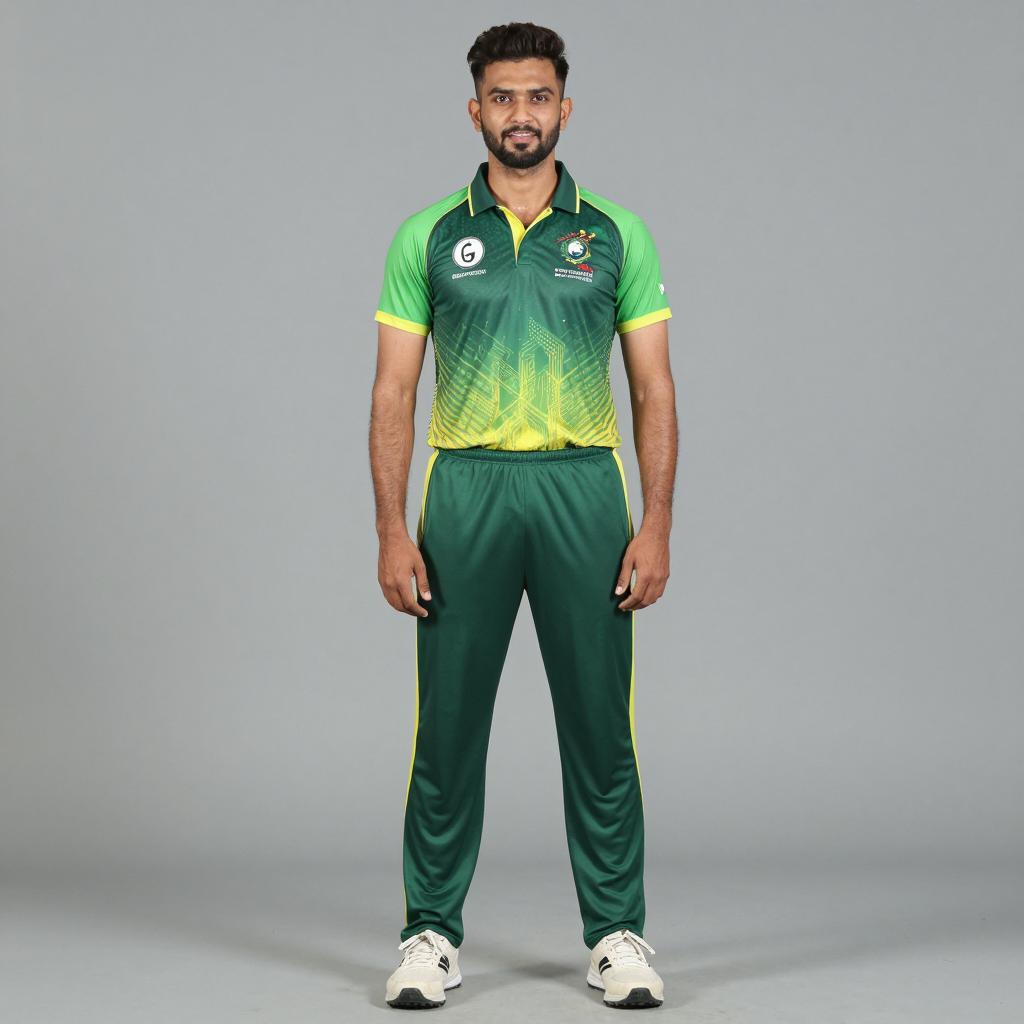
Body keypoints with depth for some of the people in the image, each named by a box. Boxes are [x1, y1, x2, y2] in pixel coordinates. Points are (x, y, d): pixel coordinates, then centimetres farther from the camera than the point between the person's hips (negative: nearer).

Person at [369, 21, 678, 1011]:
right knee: (447, 728, 4)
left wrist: (657, 524, -5)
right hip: (465, 489, 0)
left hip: (583, 490, 0)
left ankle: (617, 934, 15)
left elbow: (653, 389, 4)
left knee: (601, 727, 4)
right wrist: (392, 532, -6)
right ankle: (432, 936, 15)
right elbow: (394, 392, 2)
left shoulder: (617, 235, 5)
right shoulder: (427, 238, 5)